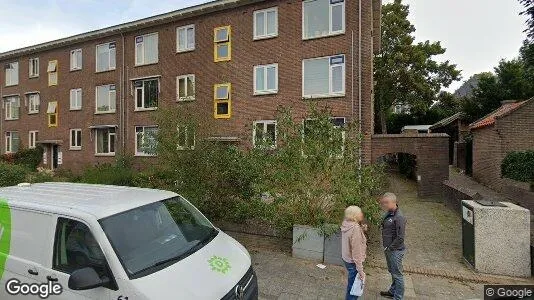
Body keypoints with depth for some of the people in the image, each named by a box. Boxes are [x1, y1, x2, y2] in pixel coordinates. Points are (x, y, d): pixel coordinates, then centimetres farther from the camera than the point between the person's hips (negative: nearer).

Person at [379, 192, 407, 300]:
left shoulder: (399, 217, -25)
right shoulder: (388, 214, 1)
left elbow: (400, 238, -24)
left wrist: (389, 248, -15)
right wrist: (386, 247, 10)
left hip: (395, 250, -8)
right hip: (388, 249, 8)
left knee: (397, 274, 10)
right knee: (392, 272, 25)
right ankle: (393, 291, 43)